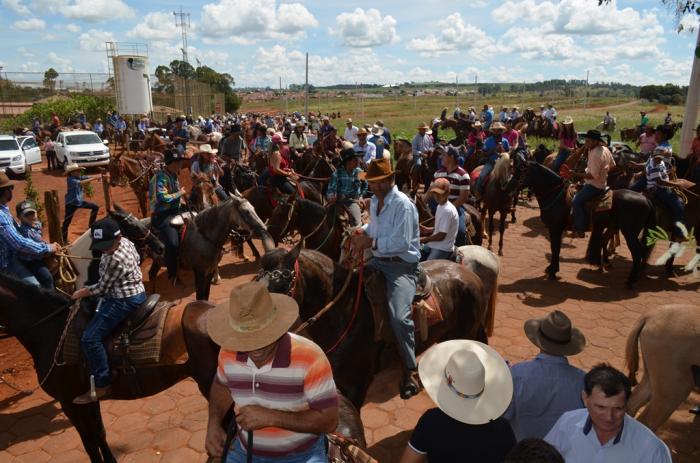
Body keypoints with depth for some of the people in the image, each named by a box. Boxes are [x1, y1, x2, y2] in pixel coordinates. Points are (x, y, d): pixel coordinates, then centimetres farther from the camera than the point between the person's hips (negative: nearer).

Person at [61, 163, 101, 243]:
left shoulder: (79, 177, 2)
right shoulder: (70, 179, -21)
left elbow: (89, 177, -8)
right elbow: (81, 183, -35)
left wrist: (98, 176, -26)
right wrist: (94, 178, -37)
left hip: (80, 201, 8)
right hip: (71, 203, -8)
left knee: (95, 207, 12)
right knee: (67, 222, -5)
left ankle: (91, 225, 23)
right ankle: (64, 240, 2)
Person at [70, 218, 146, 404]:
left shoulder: (115, 260, -26)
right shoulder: (126, 242, 1)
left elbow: (102, 288, -16)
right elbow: (137, 260, 20)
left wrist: (81, 292, 0)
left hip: (123, 300, -11)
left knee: (90, 339, -13)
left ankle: (101, 386, -6)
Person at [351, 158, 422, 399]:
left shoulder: (403, 205, -18)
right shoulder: (375, 201, 9)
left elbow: (401, 243, -25)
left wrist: (371, 243, -23)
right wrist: (363, 231, 6)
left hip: (402, 265, -9)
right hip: (377, 261, 9)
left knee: (399, 316, -26)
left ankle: (411, 370, -7)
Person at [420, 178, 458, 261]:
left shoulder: (447, 210, -22)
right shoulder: (440, 206, 8)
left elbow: (441, 236, -21)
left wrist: (423, 239, -12)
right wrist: (428, 230, 5)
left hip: (443, 249, -10)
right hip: (435, 245, 10)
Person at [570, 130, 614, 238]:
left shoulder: (595, 154, -26)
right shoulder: (605, 149, 5)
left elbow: (593, 175, -28)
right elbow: (612, 165, 17)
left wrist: (576, 174, -30)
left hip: (595, 185, -11)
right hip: (602, 182, 11)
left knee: (576, 202, -14)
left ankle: (580, 230, -11)